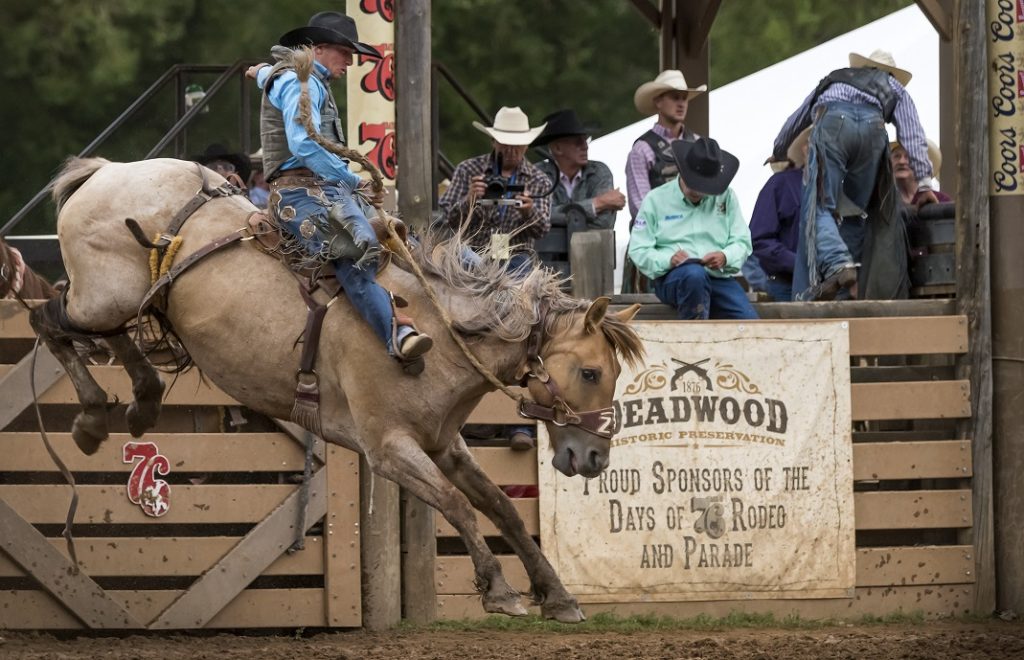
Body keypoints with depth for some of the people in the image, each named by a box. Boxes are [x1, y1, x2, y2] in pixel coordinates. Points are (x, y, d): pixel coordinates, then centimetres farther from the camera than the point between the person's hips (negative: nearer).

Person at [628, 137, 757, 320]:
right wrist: (668, 259, -18)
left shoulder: (726, 197, 16)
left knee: (750, 324, -25)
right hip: (672, 278, -2)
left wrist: (725, 257, -14)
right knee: (695, 274, -40)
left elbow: (742, 242, 9)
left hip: (719, 277, 3)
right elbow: (638, 251, 2)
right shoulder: (656, 200, 8)